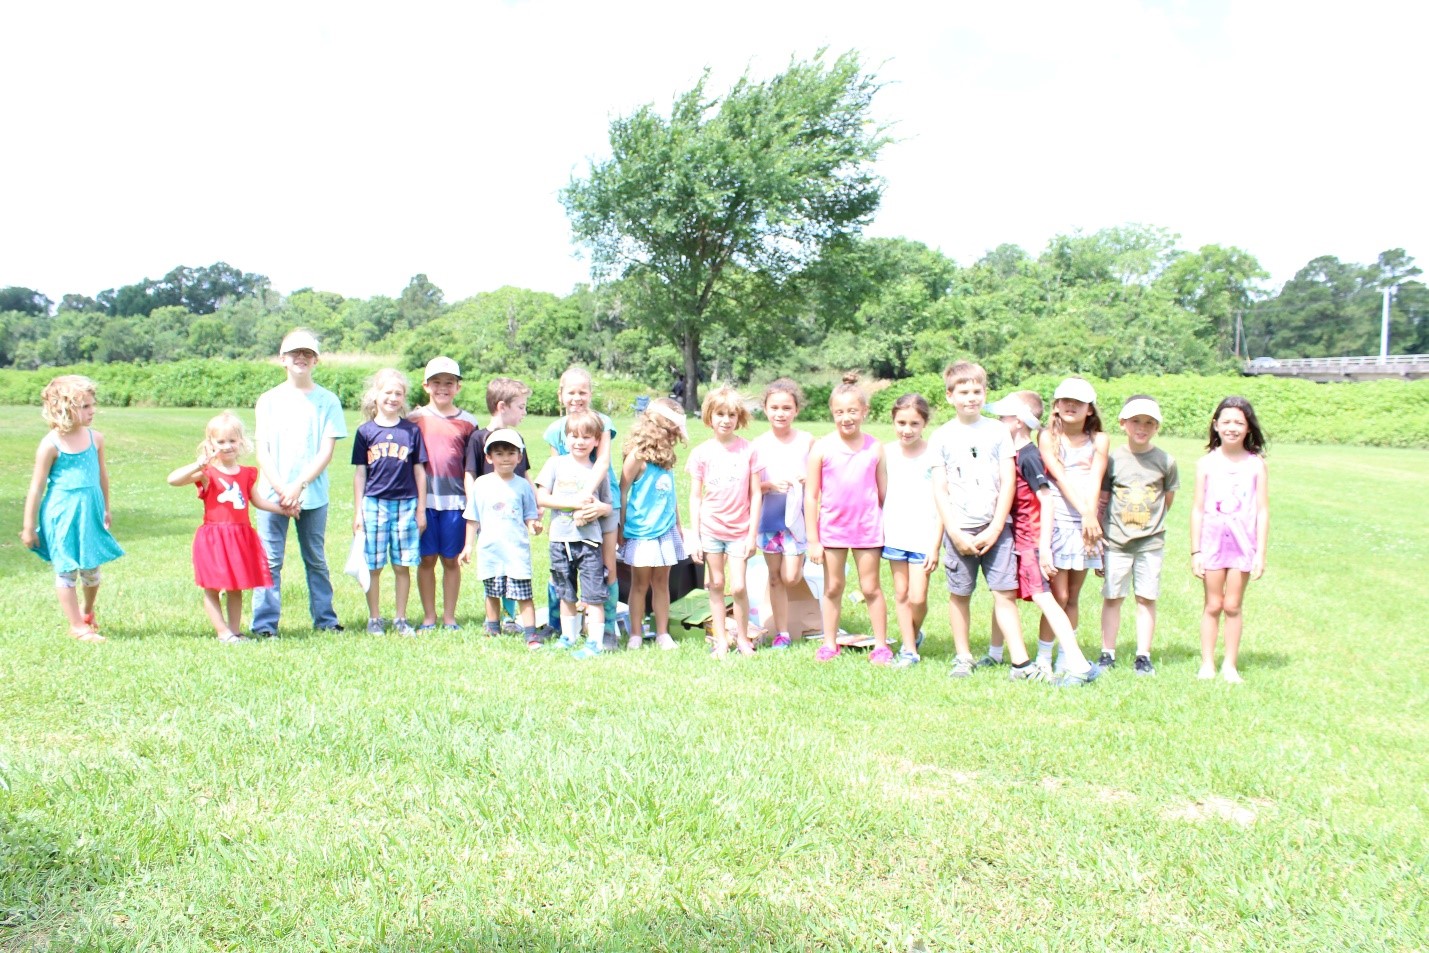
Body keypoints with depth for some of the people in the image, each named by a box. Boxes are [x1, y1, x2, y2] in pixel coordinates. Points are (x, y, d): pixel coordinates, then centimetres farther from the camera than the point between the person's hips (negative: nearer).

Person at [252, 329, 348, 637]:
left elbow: (327, 451, -3)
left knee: (316, 559, 9)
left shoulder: (327, 400, 2)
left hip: (313, 494, 0)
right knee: (270, 561, 0)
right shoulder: (269, 400, 6)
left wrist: (299, 485, -13)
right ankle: (264, 624, 6)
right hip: (273, 493, 1)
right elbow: (262, 452, 2)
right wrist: (281, 490, -9)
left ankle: (324, 619, 18)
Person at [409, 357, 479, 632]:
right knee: (427, 559, 6)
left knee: (451, 560, 7)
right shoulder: (415, 418, 4)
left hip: (455, 501, 0)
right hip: (424, 499, 0)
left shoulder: (467, 422, 6)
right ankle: (429, 617, 18)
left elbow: (471, 467, 8)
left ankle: (449, 617, 18)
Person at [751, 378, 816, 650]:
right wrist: (769, 485, -18)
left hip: (797, 515, -1)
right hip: (769, 517, 2)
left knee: (790, 577, -6)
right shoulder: (759, 444, -1)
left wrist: (807, 480, -19)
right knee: (775, 577, 8)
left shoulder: (806, 441, -4)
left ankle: (800, 561, 29)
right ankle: (782, 633, 17)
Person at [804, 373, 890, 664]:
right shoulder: (822, 449, -6)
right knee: (832, 587, 11)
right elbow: (811, 496, -4)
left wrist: (888, 529, 3)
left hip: (868, 528, 0)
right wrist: (812, 539, -5)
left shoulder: (875, 448, -2)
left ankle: (881, 645, 17)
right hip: (832, 528, 0)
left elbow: (884, 493, 4)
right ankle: (830, 643, 22)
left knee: (871, 587, 7)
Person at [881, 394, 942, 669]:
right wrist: (879, 529, 6)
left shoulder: (932, 455, -8)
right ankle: (909, 650, 19)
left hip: (923, 536, -3)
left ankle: (914, 634, 25)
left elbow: (941, 503, -6)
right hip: (895, 534, 3)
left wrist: (935, 545, -9)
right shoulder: (887, 453, 2)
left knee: (917, 598, -4)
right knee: (900, 594, 8)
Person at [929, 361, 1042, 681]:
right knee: (960, 594, 7)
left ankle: (1020, 662, 1)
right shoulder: (942, 436, 3)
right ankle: (963, 658, 20)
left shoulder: (998, 431, 4)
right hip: (960, 530, 0)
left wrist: (994, 529, -6)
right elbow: (939, 489, 1)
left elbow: (1008, 483, 1)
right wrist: (955, 533, -7)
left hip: (995, 528, 0)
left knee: (1005, 593, -2)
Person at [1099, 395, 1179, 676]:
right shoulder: (1112, 459, -2)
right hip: (1115, 541, 0)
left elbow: (1167, 499, 11)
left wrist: (1150, 523, 8)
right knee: (1112, 597, 5)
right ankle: (1107, 654, 13)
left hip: (1151, 541, 1)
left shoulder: (1166, 461, 0)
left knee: (1146, 598, 4)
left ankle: (1143, 657, 13)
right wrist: (1098, 538, 0)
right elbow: (1101, 502, 2)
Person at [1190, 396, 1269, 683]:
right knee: (1213, 605, 7)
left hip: (1243, 543, 0)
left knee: (1232, 606, 6)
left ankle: (1230, 665, 17)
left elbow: (1263, 510, 0)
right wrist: (1195, 551, -1)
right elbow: (1198, 509, 1)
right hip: (1212, 540, 0)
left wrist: (1261, 552, -3)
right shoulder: (1207, 463, -1)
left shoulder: (1256, 464, -1)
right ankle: (1207, 664, 16)